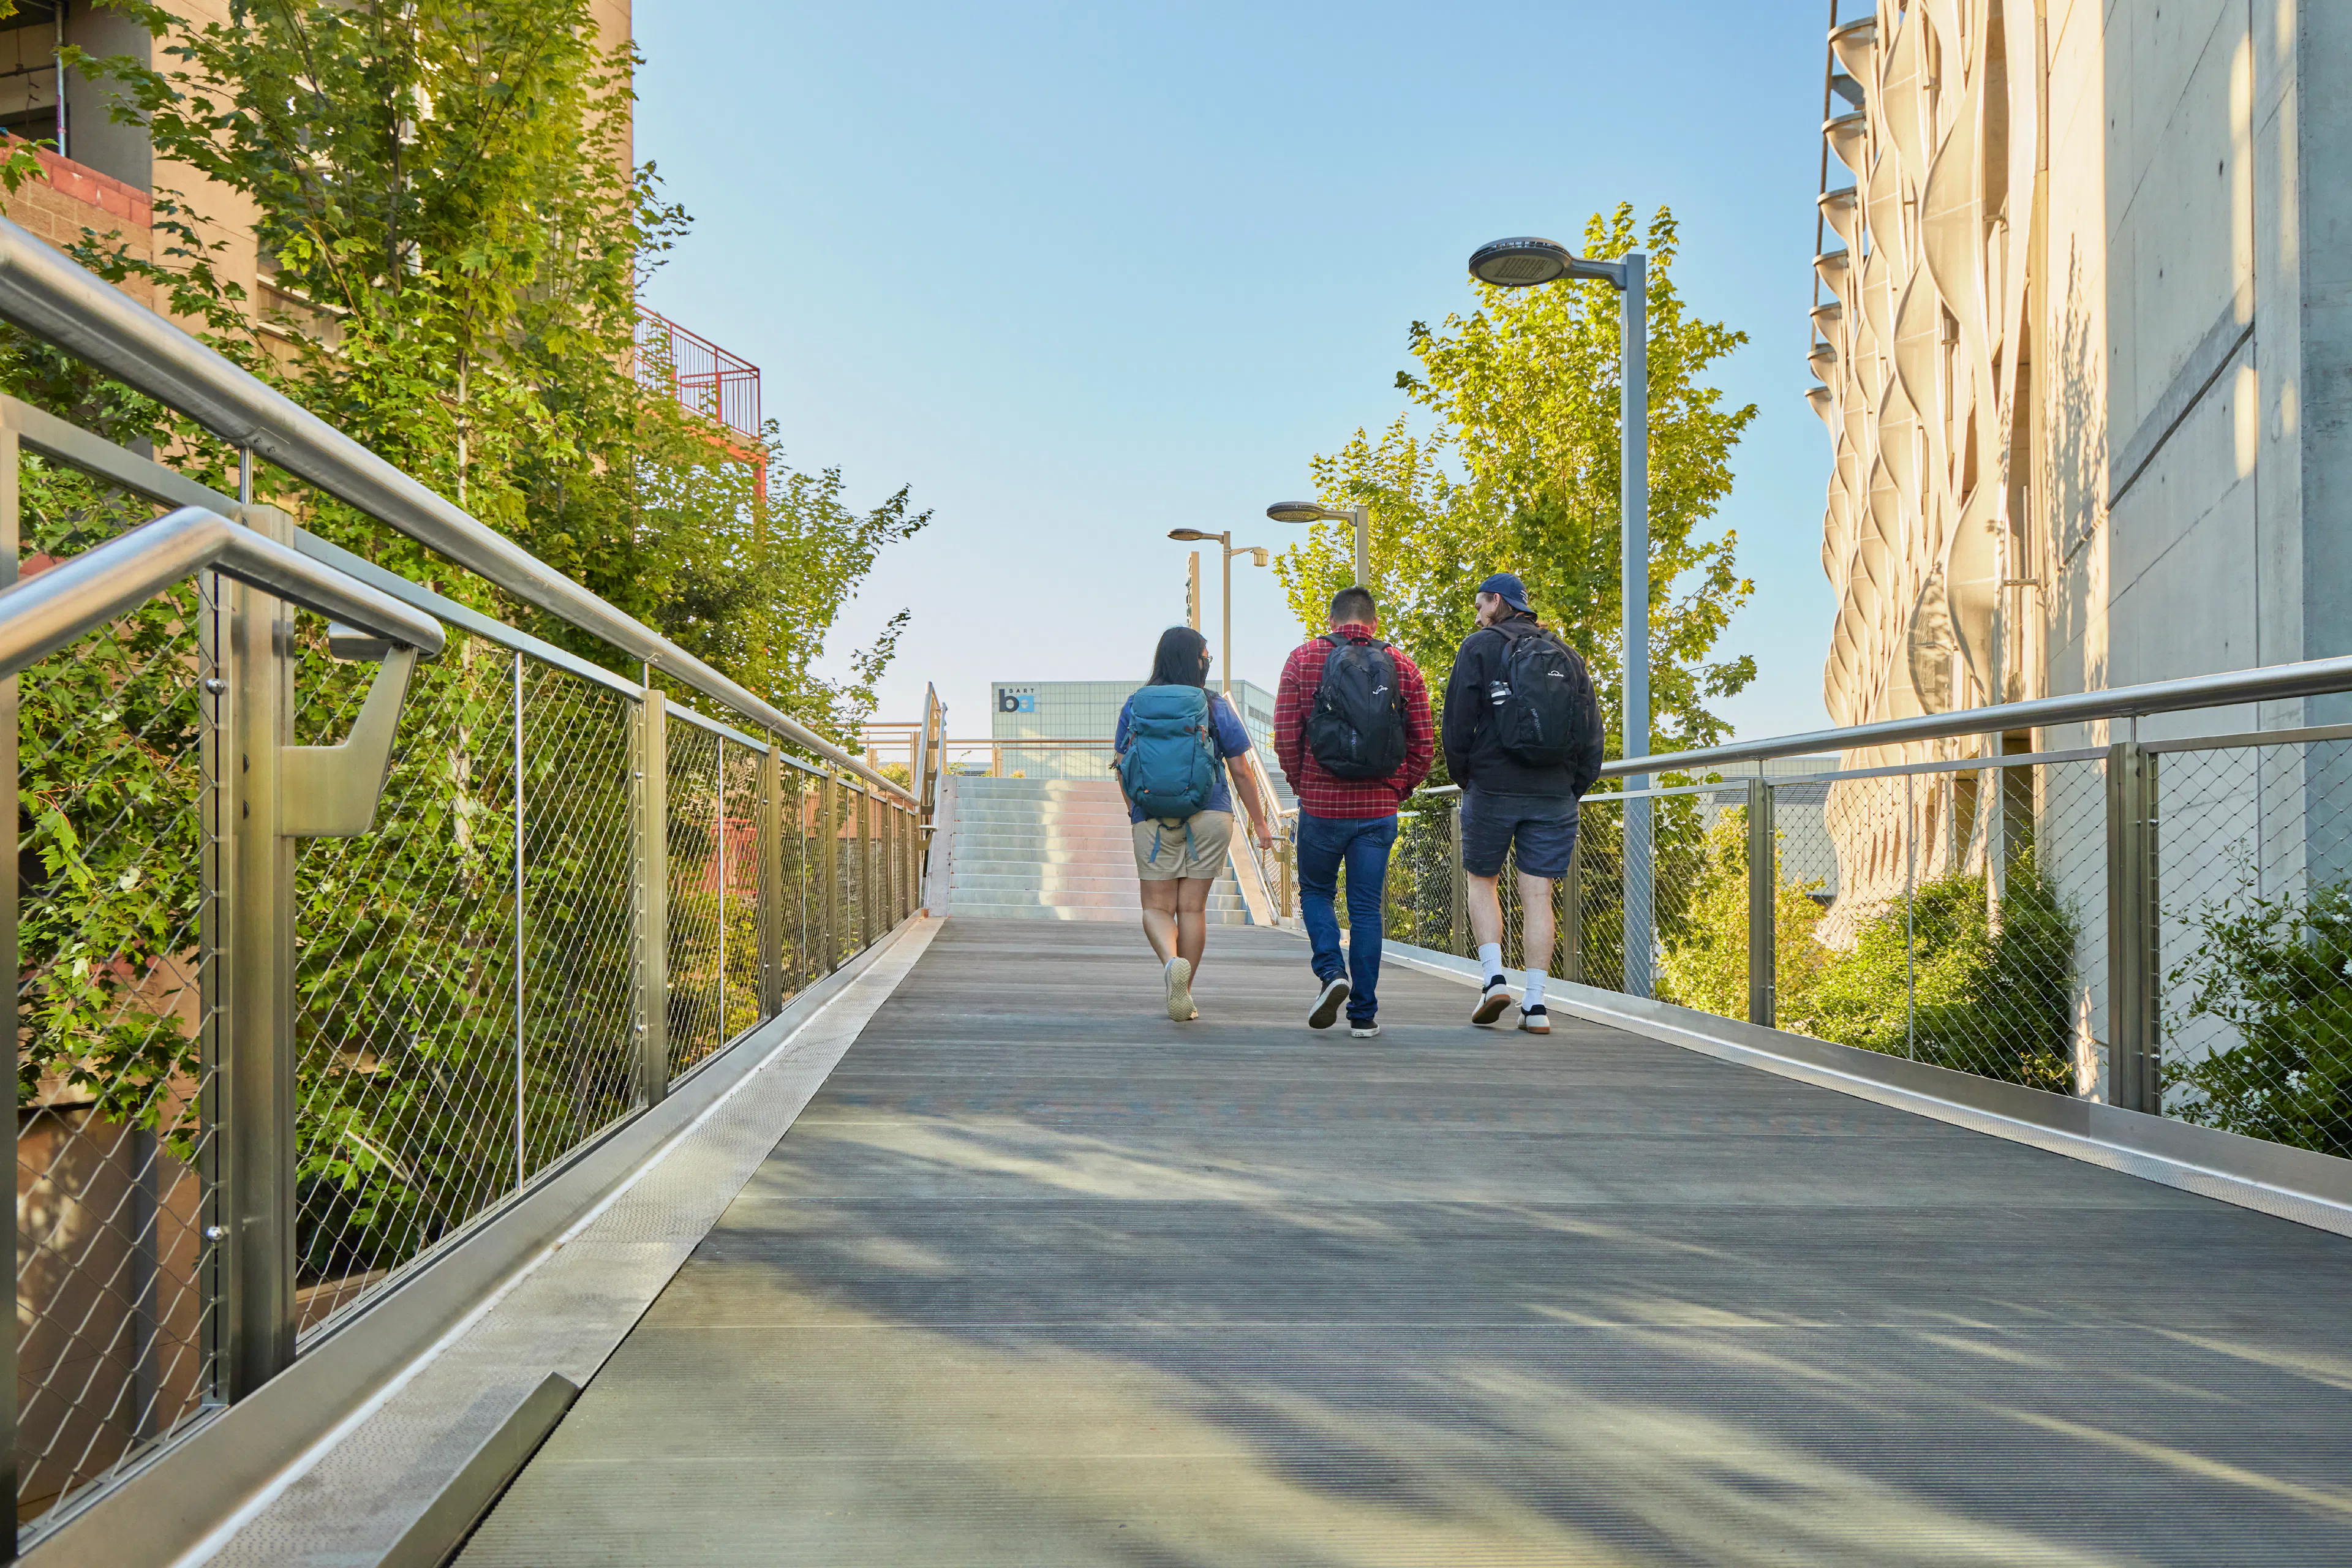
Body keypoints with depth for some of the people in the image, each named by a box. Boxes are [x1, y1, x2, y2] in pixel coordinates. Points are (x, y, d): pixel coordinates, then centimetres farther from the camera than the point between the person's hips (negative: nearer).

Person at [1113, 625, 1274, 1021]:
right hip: (1209, 816, 0)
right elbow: (1243, 770, 0)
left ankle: (1172, 962, -25)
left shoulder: (1134, 707, 2)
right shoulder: (1216, 710, -2)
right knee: (1192, 907, 8)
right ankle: (1184, 998, 12)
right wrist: (1259, 823, 9)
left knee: (1157, 907, 6)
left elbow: (1121, 766, 8)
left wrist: (1135, 811, 24)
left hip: (1152, 819, 1)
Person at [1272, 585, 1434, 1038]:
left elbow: (1285, 736, -4)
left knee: (1316, 892, 18)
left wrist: (1303, 784, 10)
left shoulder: (1303, 659, 0)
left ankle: (1332, 972, -4)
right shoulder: (1402, 666, 4)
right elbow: (1425, 745, 2)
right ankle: (1364, 1014, 10)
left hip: (1321, 803, -1)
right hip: (1379, 809, 1)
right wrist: (1399, 791, 14)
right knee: (1366, 907, 8)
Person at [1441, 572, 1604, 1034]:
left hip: (1492, 788, -3)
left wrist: (1462, 777, 8)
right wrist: (1573, 788, 15)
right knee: (1537, 895, 4)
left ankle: (1494, 978, -2)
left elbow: (1457, 722, -4)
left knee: (1482, 880, 13)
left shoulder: (1480, 647, 0)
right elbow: (1592, 731, 10)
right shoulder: (1568, 657, 14)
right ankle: (1535, 1004, 1)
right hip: (1554, 796, 3)